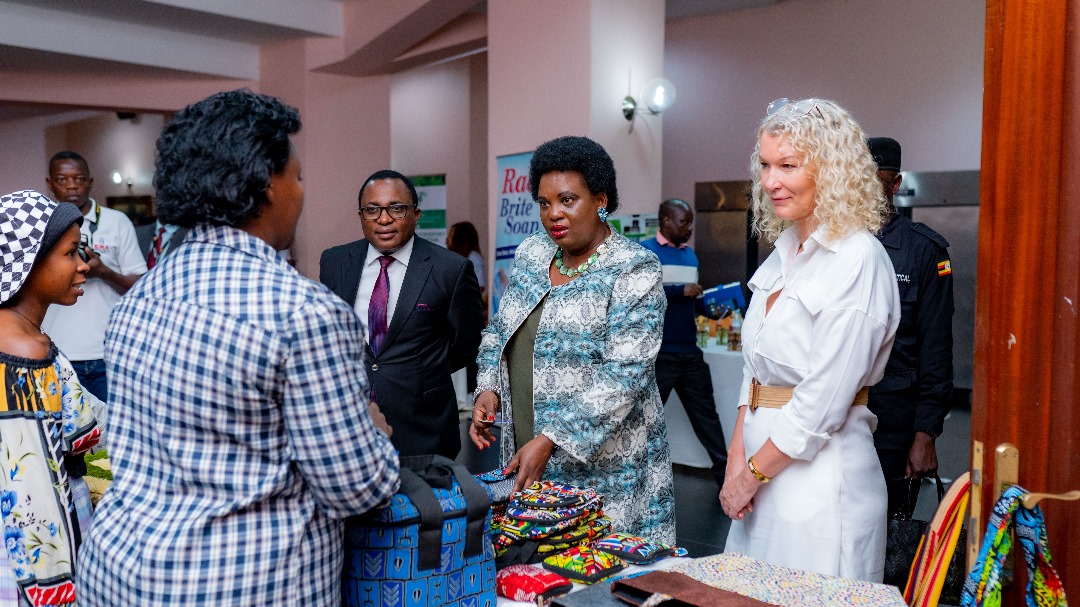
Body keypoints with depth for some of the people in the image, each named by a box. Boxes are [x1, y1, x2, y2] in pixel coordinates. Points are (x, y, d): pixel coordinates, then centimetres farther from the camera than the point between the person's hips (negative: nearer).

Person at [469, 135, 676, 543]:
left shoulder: (635, 272, -12)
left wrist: (550, 440, -24)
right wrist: (489, 390, -1)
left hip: (601, 465, -5)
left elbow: (623, 375, -19)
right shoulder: (531, 254, 8)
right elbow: (498, 332, 17)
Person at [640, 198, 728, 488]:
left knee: (705, 412, 10)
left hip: (690, 352, 6)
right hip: (659, 354, -6)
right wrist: (681, 291, -21)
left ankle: (725, 472, 17)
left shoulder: (690, 254, 15)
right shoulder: (646, 251, -6)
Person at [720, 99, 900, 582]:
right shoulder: (783, 250, 9)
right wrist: (737, 458, 0)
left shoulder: (857, 260, -16)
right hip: (763, 462, 8)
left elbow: (824, 400, -19)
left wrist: (753, 474, -11)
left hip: (822, 471, -8)